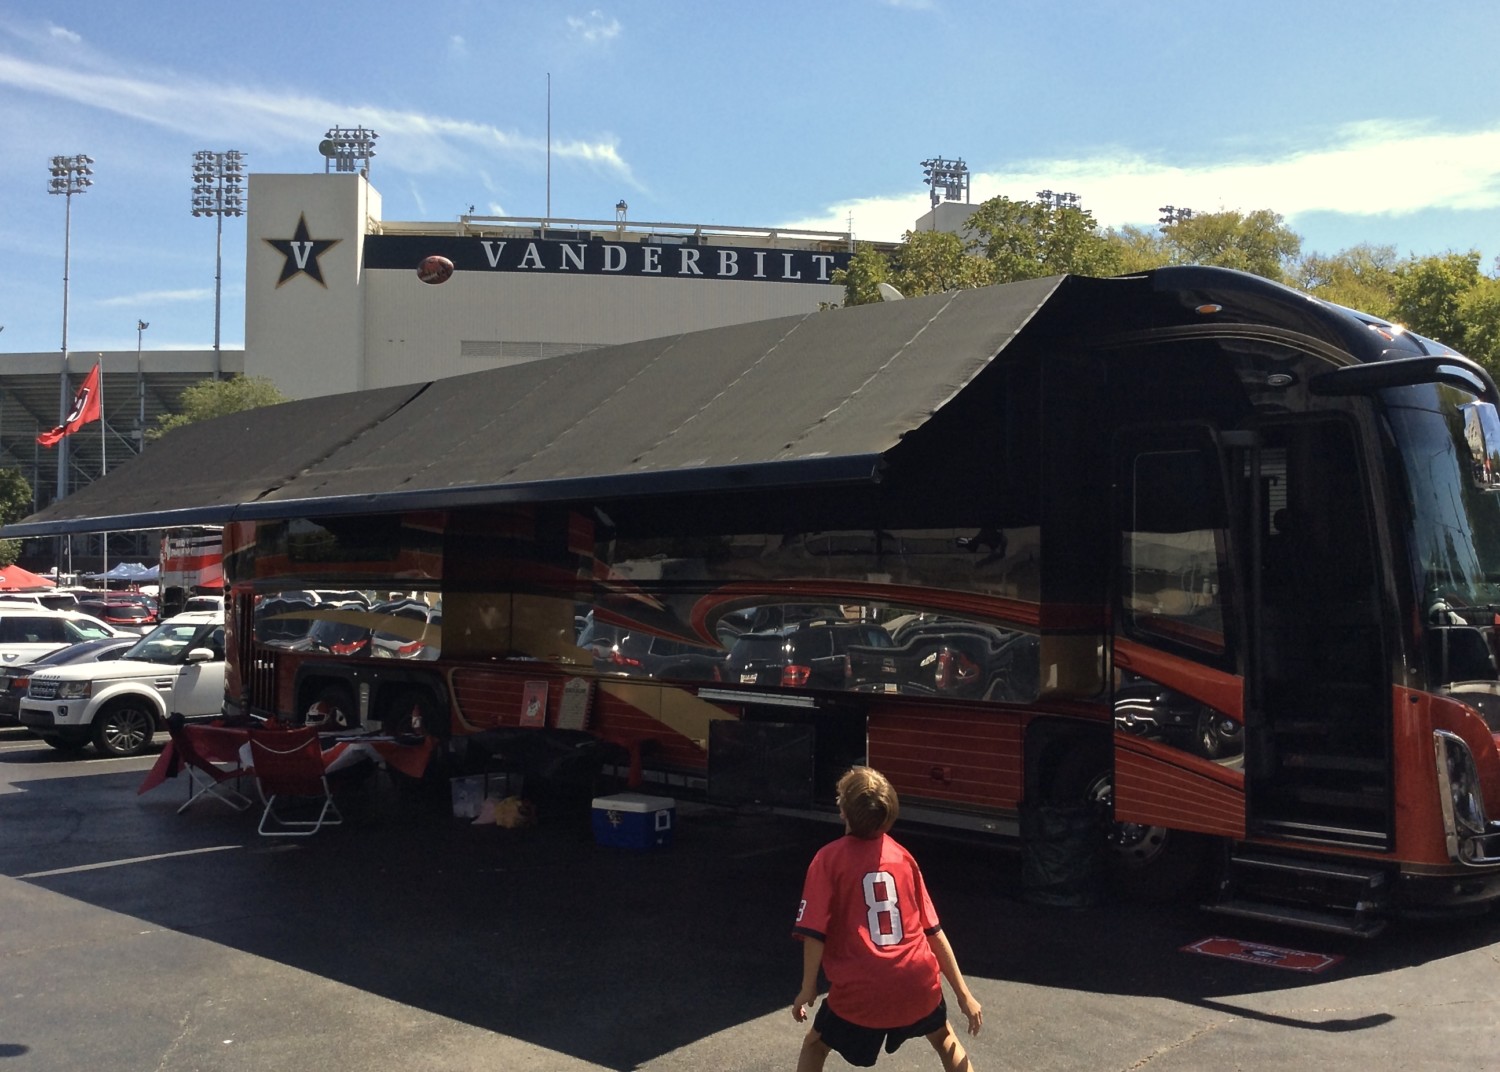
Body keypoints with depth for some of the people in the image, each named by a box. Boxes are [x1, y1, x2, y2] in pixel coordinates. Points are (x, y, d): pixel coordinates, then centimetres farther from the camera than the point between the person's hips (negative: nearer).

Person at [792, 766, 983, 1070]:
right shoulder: (902, 856, 6)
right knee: (944, 1038, 33)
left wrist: (808, 987, 2)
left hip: (860, 990, -3)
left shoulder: (828, 859, -5)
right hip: (918, 982, 3)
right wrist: (963, 992, 13)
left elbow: (815, 933, -11)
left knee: (815, 1045, 23)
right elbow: (933, 930, 9)